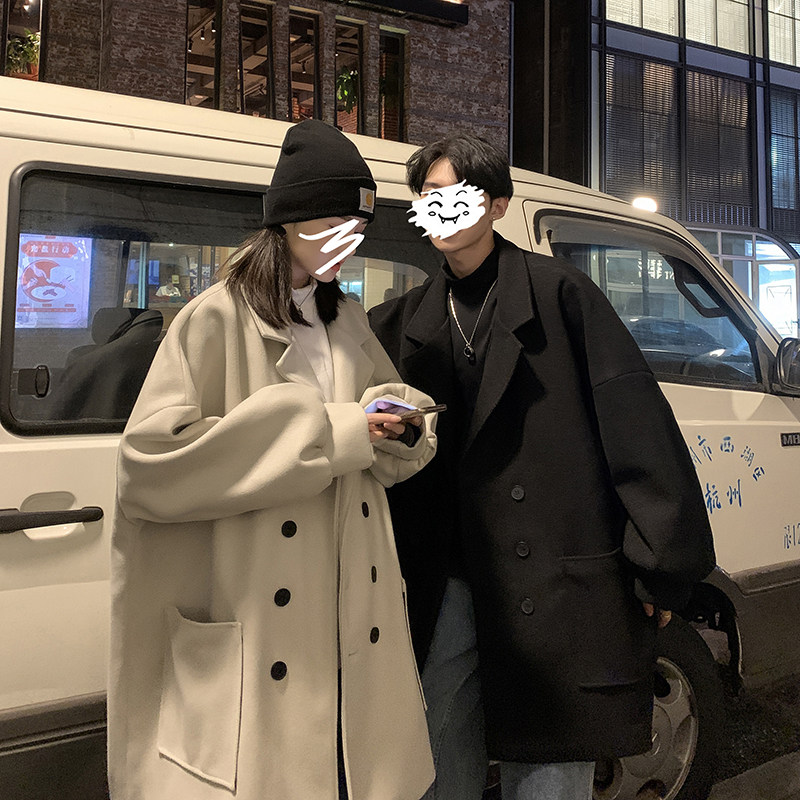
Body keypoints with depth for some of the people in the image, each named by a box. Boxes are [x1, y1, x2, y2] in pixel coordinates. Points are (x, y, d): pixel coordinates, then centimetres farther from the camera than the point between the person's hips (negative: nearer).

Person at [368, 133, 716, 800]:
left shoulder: (558, 291, -1)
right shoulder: (408, 320, 12)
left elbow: (635, 421, -6)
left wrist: (661, 564, -8)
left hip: (557, 581, -4)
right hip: (446, 585, 4)